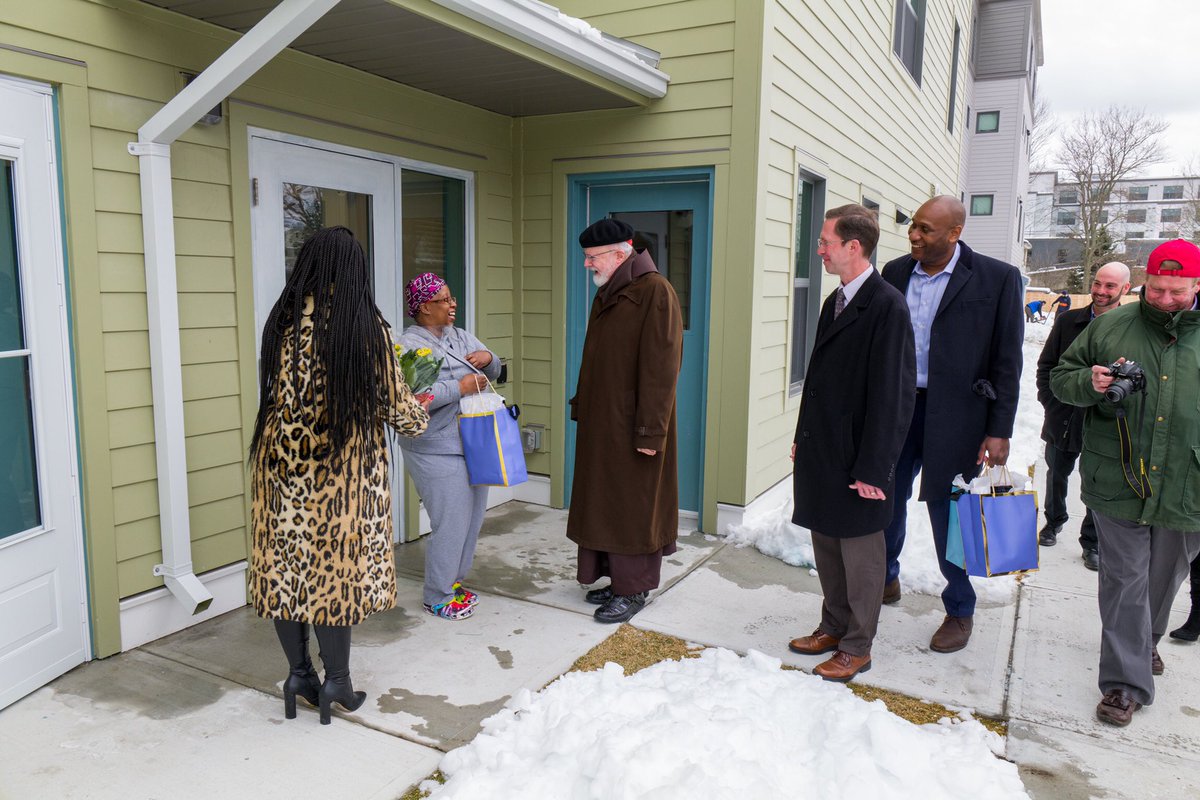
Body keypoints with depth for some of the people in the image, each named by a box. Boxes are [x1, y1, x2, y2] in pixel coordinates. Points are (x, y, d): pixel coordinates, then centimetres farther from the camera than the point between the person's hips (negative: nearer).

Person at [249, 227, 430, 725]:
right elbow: (395, 406, -6)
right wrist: (419, 417, 15)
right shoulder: (365, 325, -11)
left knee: (285, 562, 13)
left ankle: (299, 675, 24)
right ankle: (336, 682, 18)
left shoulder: (282, 320, -1)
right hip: (342, 466, -3)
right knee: (336, 563, 7)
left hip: (281, 461, 3)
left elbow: (275, 391, 12)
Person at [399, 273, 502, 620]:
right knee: (452, 523, -4)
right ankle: (437, 597, 14)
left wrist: (488, 358, -3)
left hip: (474, 445, 8)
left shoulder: (461, 336, 12)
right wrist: (460, 387, -24)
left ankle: (453, 581, 33)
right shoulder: (409, 346, -13)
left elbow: (493, 372, 20)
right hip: (438, 452, -8)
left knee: (472, 519, 15)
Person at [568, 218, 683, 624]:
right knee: (603, 501, 14)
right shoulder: (606, 294, 13)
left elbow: (661, 367, -21)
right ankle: (615, 577, 28)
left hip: (632, 427, -9)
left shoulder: (655, 292, -16)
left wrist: (651, 430, -22)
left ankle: (633, 589, 16)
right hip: (601, 422, 9)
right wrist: (581, 405, 19)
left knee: (632, 506, 2)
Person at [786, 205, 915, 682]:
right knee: (826, 545, 18)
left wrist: (872, 467, -18)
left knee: (860, 552, 6)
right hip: (821, 450, 8)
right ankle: (833, 626, 34)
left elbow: (893, 392, -18)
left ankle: (857, 647, 21)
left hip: (857, 458, -8)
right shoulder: (835, 301, 12)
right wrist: (802, 437, 15)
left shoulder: (887, 306, -16)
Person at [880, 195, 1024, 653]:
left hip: (954, 417, -4)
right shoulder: (895, 273, 5)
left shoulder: (997, 279, -6)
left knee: (949, 515, 6)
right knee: (886, 503, 14)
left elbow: (1007, 363, -5)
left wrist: (999, 431, -8)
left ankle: (960, 611, 26)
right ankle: (886, 580, 38)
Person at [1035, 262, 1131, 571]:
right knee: (1056, 476, 19)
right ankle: (1054, 522, 43)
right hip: (1063, 420, 3)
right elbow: (1046, 365, 5)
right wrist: (1051, 403, -2)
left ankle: (1092, 542, 26)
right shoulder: (1068, 320, 0)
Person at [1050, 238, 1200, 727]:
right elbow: (1060, 377, 7)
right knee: (1124, 582, 3)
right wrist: (1089, 382, -16)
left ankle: (1144, 642, 47)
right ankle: (1127, 681, 13)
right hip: (1118, 483, -2)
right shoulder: (1110, 327, 1)